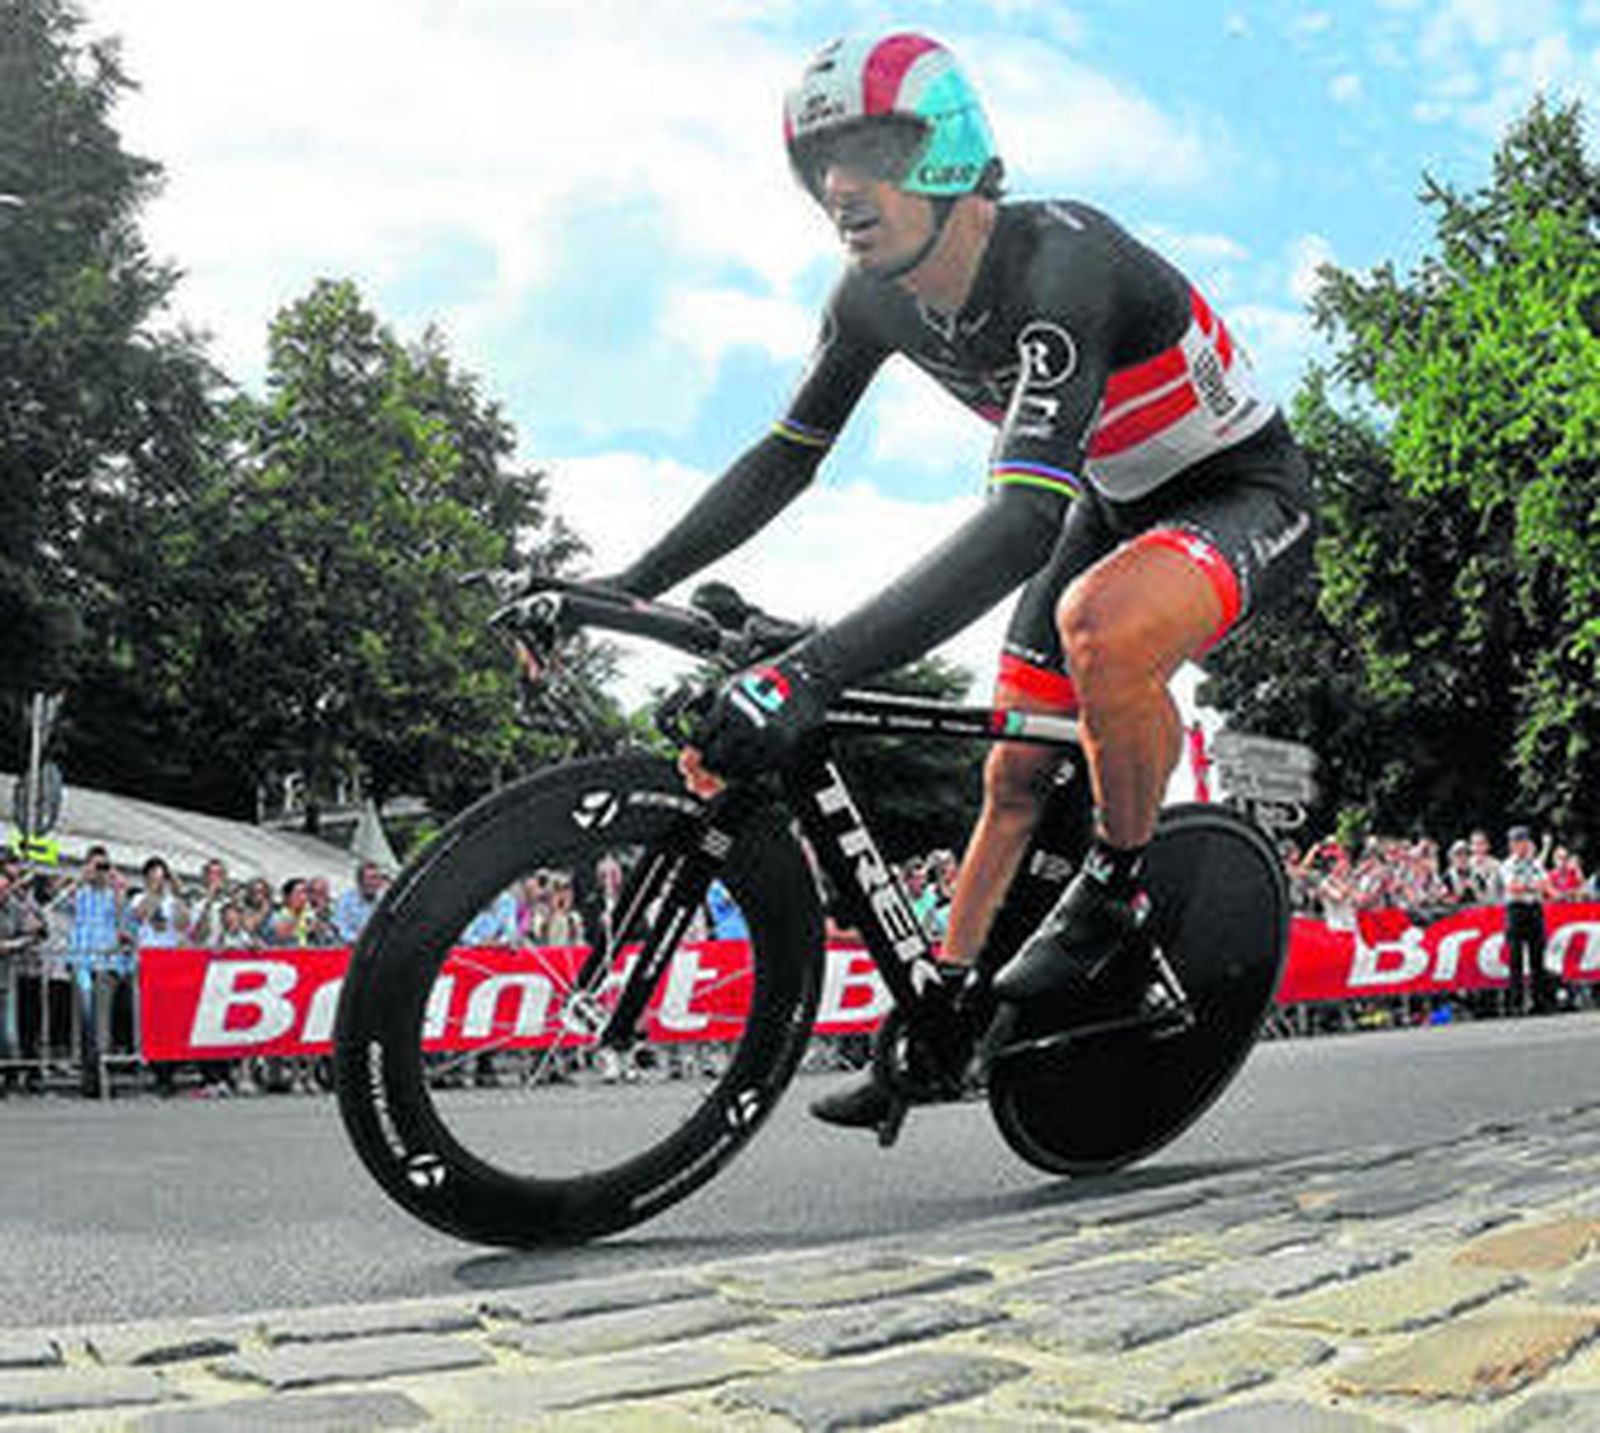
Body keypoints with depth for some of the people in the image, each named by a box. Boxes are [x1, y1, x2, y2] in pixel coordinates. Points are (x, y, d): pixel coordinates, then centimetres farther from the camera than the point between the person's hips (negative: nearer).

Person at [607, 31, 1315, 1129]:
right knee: (1014, 773, 6)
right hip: (1112, 504, 8)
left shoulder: (1060, 262, -35)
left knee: (1101, 622, -39)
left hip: (1245, 493, -8)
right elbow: (784, 460, -1)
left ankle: (1118, 904, -16)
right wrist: (626, 588, -10)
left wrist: (811, 672, -55)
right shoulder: (875, 299, -10)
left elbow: (1023, 520, -46)